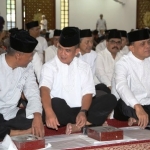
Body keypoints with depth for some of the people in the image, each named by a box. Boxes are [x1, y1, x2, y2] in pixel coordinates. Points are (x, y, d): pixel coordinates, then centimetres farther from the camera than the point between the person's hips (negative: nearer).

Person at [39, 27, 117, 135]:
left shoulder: (84, 67, 10)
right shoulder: (49, 66, -1)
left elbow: (88, 93, 0)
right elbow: (44, 89, -20)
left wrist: (83, 112, -21)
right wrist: (49, 112, -40)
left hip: (81, 110, 3)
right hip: (62, 111, -3)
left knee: (110, 99, -17)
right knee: (56, 103, -36)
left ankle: (79, 126, -31)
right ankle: (89, 123, -20)